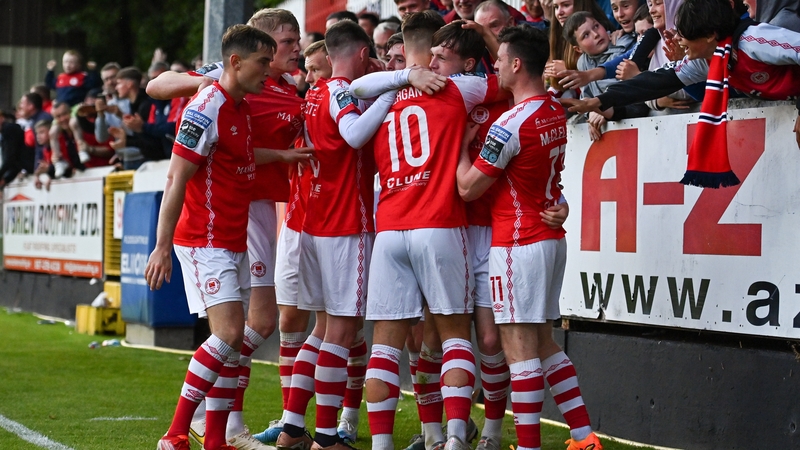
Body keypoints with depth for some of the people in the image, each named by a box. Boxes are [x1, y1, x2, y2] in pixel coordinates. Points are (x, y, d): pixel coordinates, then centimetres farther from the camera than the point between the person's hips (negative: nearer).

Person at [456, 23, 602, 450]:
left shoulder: (512, 123, -18)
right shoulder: (556, 114, 8)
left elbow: (468, 187, -13)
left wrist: (461, 144, 1)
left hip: (518, 244, -9)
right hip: (551, 238, 9)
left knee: (519, 345, -6)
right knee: (543, 341, 15)